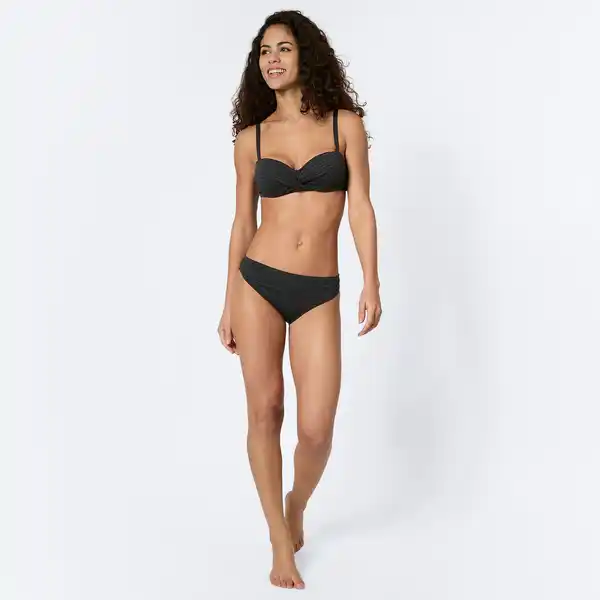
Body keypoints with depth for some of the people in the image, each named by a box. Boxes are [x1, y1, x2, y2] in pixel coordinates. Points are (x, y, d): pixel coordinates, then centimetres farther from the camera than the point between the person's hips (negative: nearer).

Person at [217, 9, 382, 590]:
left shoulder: (345, 123, 4)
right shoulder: (250, 137, 7)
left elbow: (360, 206, 0)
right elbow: (242, 222, 10)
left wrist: (372, 283, -9)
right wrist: (229, 303, 10)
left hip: (319, 294, -1)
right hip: (257, 282, 2)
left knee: (317, 428, -6)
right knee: (264, 412, 0)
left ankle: (297, 504, 28)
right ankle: (281, 544, 16)